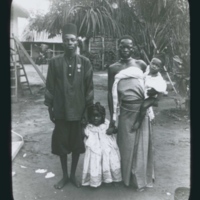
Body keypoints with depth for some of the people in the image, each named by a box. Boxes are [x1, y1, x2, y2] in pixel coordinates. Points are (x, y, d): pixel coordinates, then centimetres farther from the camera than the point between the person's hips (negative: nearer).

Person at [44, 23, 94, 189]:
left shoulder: (85, 62, -2)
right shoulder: (55, 62, -2)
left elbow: (89, 88, 0)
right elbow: (50, 87, 1)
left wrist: (88, 110, -2)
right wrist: (50, 109, 0)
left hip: (78, 111, 0)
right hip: (61, 111, 0)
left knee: (77, 144, 11)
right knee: (61, 144, 10)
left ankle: (73, 175, 31)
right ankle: (64, 176, 30)